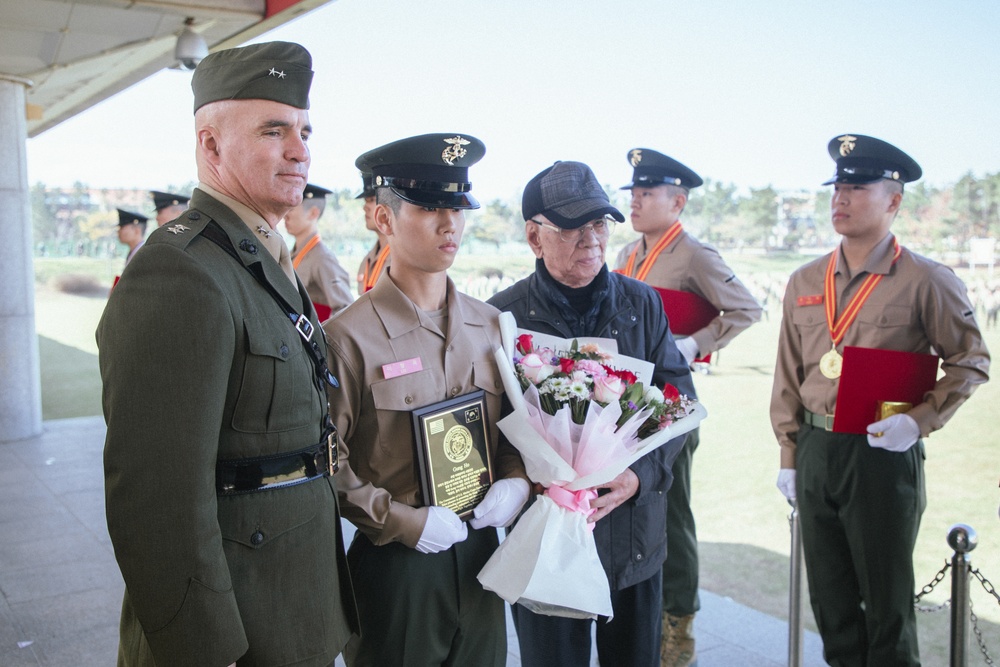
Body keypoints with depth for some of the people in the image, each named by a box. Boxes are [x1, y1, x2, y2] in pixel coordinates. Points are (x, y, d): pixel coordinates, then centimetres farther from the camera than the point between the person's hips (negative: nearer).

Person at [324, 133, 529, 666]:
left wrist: (516, 480, -4)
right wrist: (402, 521, -16)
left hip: (481, 556, 5)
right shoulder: (349, 336, -13)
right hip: (394, 566, -5)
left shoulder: (491, 326, 4)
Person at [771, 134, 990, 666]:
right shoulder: (804, 283, 6)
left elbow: (971, 362, -1)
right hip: (815, 453, 5)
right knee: (829, 596, 16)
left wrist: (920, 420, -14)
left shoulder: (926, 281, -7)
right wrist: (789, 455, 9)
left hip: (883, 456, -4)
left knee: (887, 602, 9)